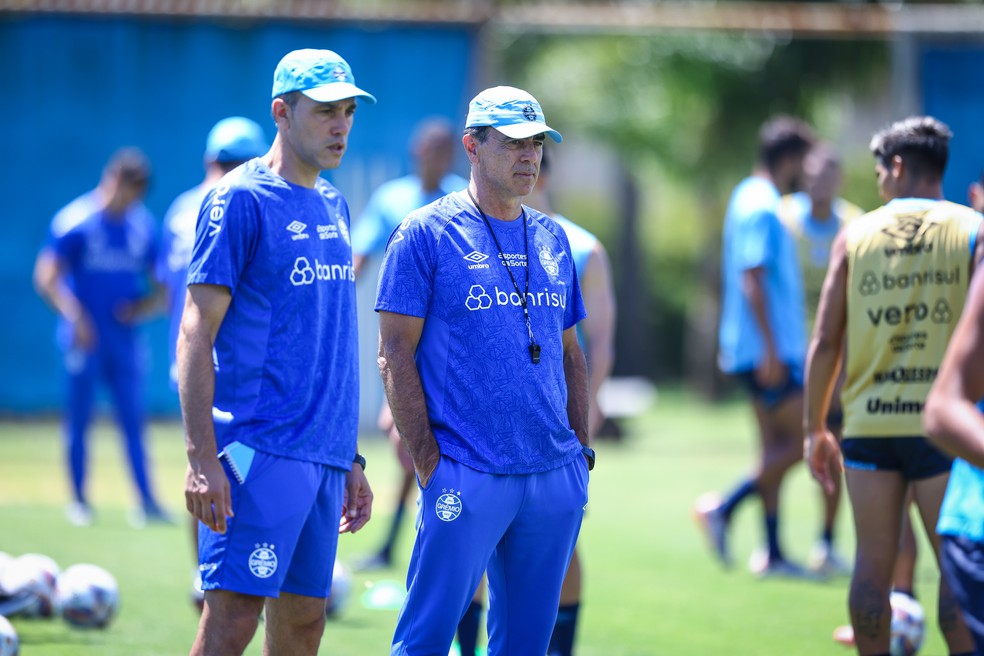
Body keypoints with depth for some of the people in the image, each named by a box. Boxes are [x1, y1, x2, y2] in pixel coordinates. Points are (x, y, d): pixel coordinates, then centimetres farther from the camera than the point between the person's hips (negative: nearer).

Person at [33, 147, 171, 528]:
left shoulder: (143, 227, 6)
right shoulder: (74, 221, -8)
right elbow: (46, 278, -9)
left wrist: (146, 305, -5)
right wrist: (75, 317, -18)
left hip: (125, 338, 4)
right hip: (84, 338, -4)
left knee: (133, 418, 0)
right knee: (79, 418, 3)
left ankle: (147, 502, -3)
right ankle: (79, 500, 11)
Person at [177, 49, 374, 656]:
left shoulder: (334, 205, 17)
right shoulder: (240, 200, -7)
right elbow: (196, 333, -11)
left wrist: (350, 458, 21)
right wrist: (202, 458, -18)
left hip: (324, 458, 8)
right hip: (261, 446, -8)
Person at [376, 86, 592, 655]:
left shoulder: (551, 239, 15)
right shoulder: (427, 234, -3)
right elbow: (395, 354, -5)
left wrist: (582, 449, 13)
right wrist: (426, 459, -12)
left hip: (555, 477, 6)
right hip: (466, 477, -6)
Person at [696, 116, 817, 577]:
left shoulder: (750, 199, 16)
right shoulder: (761, 208, -15)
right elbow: (753, 280, -22)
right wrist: (771, 349, -23)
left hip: (766, 350, 10)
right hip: (768, 349, -10)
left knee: (775, 447, 10)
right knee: (801, 442, -7)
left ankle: (772, 553, 11)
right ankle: (724, 509, -6)